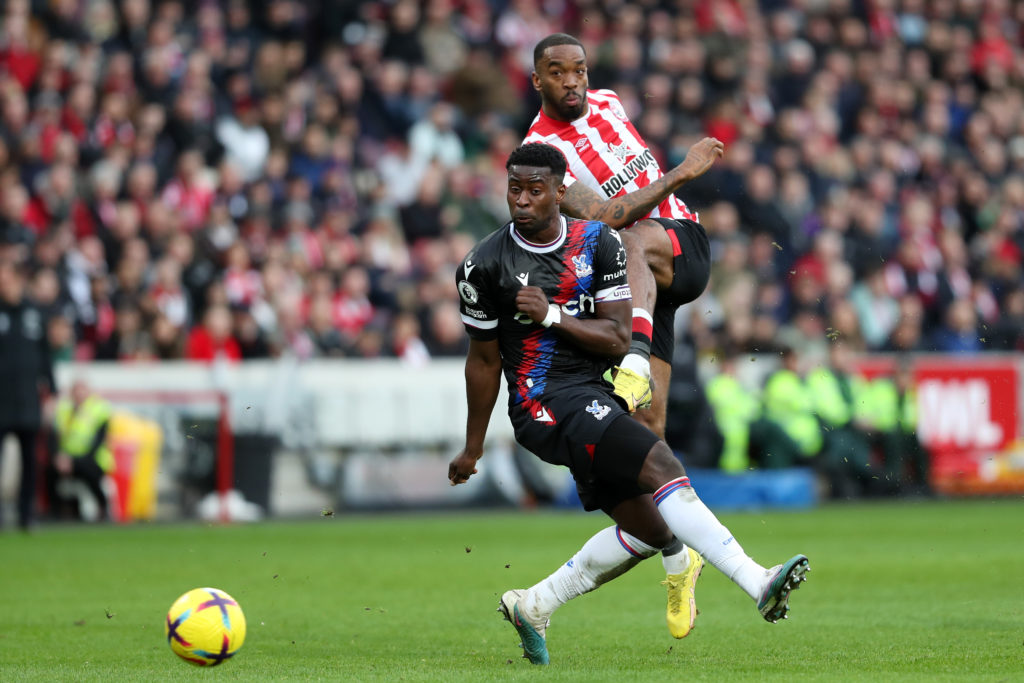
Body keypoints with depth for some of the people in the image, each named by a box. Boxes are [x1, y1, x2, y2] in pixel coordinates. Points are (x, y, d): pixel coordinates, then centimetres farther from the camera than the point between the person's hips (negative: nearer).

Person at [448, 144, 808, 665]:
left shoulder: (598, 243, 5)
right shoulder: (486, 265, -4)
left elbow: (618, 338, 0)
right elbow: (484, 360, 7)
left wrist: (552, 316, -14)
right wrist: (472, 449, 14)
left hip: (595, 397, 6)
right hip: (545, 402, -6)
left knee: (648, 528, 8)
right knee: (660, 465, -25)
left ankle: (533, 606, 19)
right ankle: (757, 584, -36)